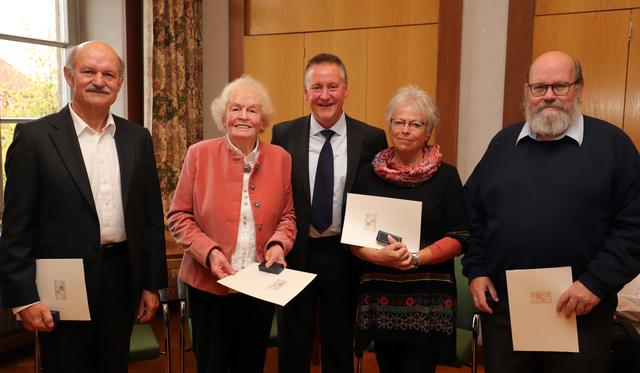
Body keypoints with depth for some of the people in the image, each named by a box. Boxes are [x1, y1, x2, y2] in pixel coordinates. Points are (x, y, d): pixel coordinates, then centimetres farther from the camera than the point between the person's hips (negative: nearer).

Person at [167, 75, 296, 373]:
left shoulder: (281, 159, 0)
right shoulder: (200, 154, -5)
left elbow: (288, 215, 8)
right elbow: (178, 216, -3)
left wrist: (279, 244, -11)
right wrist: (209, 252, -16)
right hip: (210, 284, -1)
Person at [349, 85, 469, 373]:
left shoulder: (445, 175, 0)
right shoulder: (368, 173, 4)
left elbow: (459, 238, -3)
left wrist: (416, 257, -17)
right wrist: (378, 255, -14)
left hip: (429, 297, -2)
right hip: (378, 294, 2)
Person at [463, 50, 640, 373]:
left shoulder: (611, 143, -2)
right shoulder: (503, 142, 7)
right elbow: (472, 212, 9)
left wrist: (597, 282, -13)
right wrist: (475, 270, 2)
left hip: (580, 313, -2)